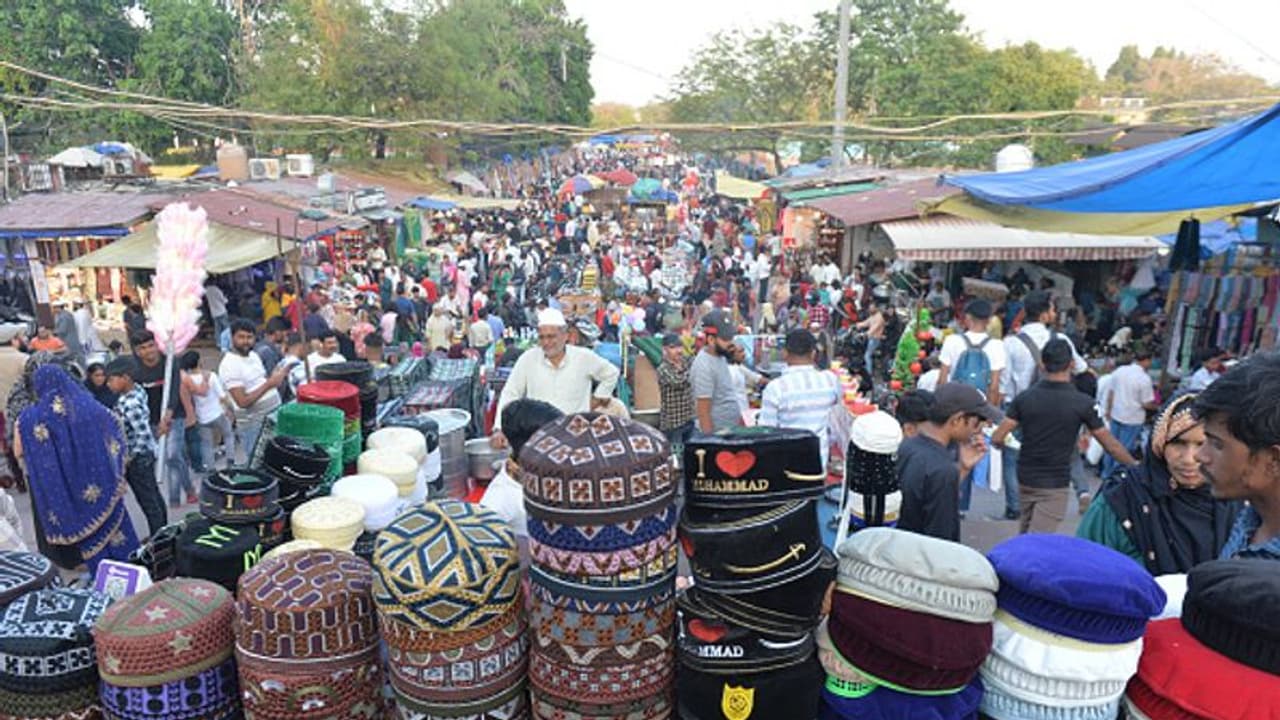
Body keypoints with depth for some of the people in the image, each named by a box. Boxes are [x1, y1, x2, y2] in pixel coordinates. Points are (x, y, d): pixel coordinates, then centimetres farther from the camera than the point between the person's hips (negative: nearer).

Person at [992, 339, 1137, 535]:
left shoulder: (1024, 398, -6)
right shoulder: (1082, 403, -12)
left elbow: (997, 438, -8)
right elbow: (1110, 445, -4)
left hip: (1025, 479, 3)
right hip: (1054, 484, -3)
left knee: (1025, 537, 21)